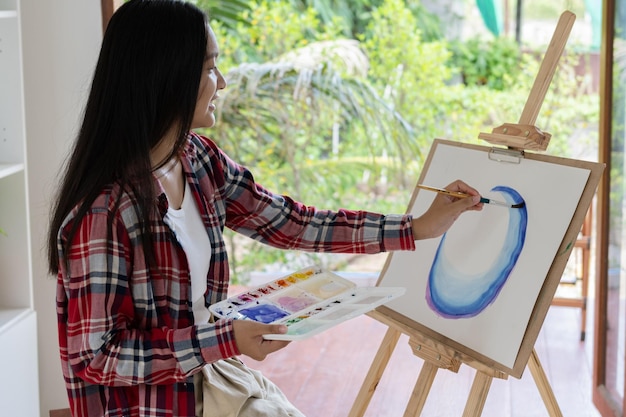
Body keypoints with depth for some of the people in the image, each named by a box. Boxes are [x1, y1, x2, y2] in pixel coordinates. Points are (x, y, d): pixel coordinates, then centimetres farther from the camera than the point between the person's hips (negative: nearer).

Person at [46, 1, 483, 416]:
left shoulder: (200, 161, -2)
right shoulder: (103, 209, -26)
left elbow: (287, 223, 4)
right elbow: (94, 356, -22)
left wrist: (417, 228, 3)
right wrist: (224, 340, -24)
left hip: (207, 375, 7)